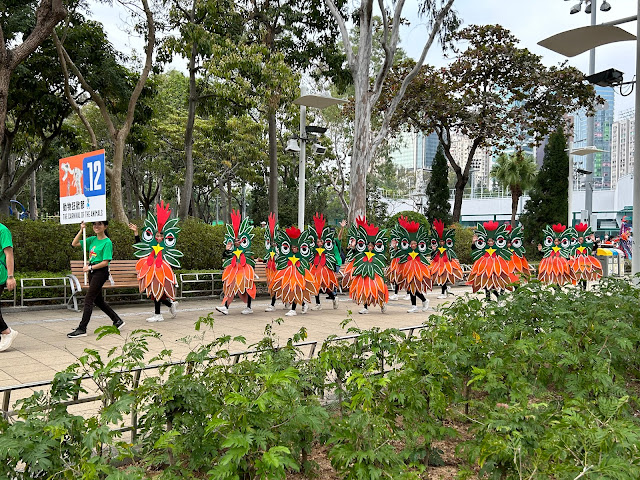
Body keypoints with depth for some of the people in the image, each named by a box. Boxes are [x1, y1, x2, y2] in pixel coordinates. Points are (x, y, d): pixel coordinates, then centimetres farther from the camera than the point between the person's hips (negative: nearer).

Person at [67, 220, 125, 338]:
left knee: (89, 299, -8)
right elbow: (74, 244, 11)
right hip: (92, 272, 9)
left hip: (101, 272, -9)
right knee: (98, 300, 14)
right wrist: (81, 230, 2)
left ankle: (82, 329, -3)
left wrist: (90, 267, -13)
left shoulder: (107, 242, -11)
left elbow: (105, 262, -15)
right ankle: (117, 320, 26)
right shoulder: (92, 239, 11)